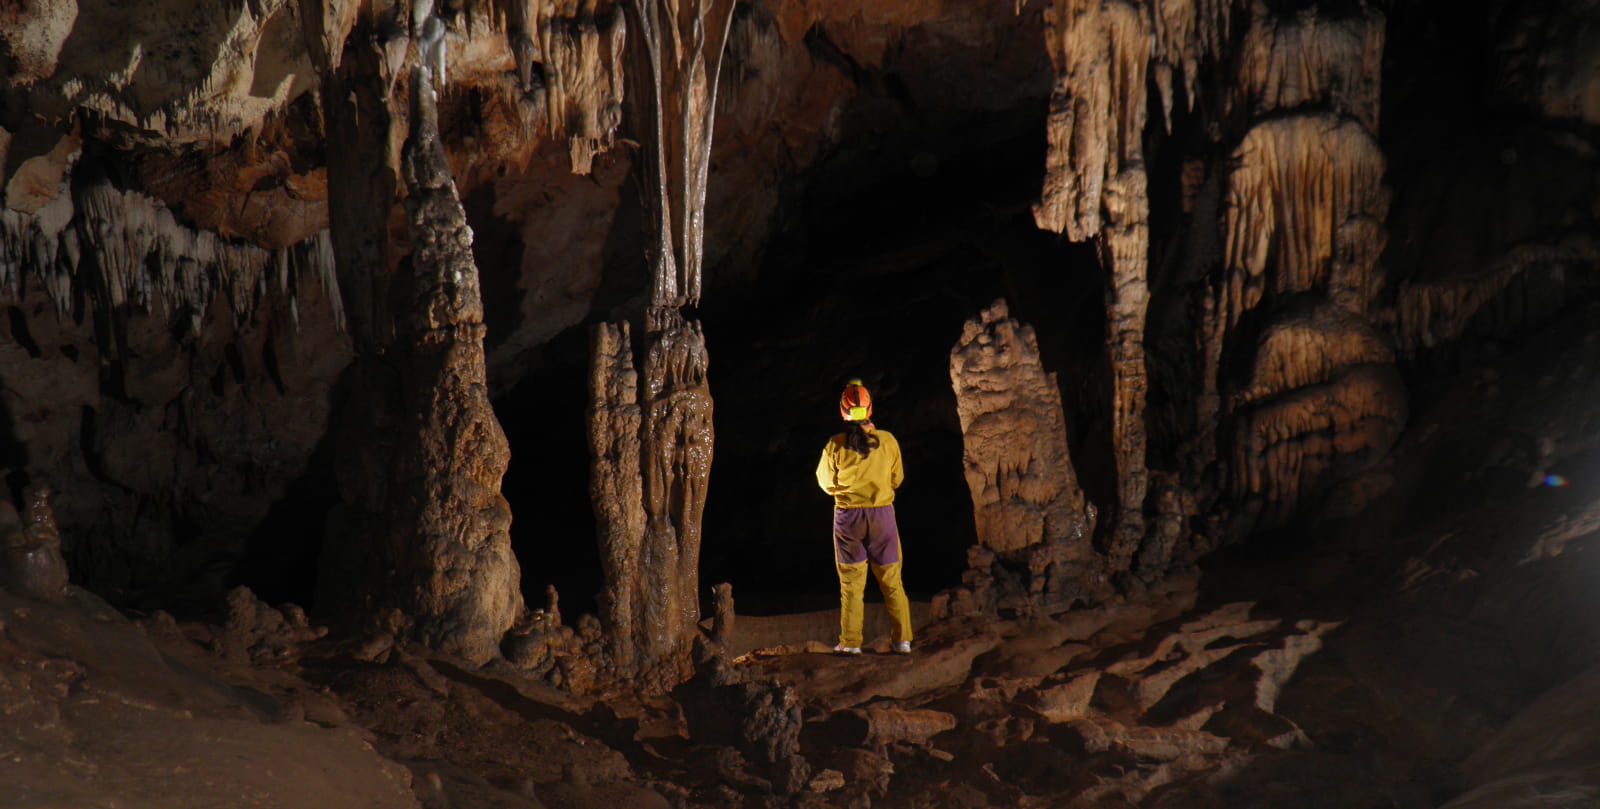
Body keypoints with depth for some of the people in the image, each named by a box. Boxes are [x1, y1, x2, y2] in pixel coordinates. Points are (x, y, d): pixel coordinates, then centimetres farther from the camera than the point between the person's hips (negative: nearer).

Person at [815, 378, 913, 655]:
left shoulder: (835, 445, -10)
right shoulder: (888, 441, -6)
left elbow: (826, 482, 2)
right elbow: (897, 479, 7)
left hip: (847, 516, -1)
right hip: (883, 513, 1)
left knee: (851, 582, 7)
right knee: (891, 580, 11)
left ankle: (850, 642, 8)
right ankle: (902, 639, 12)